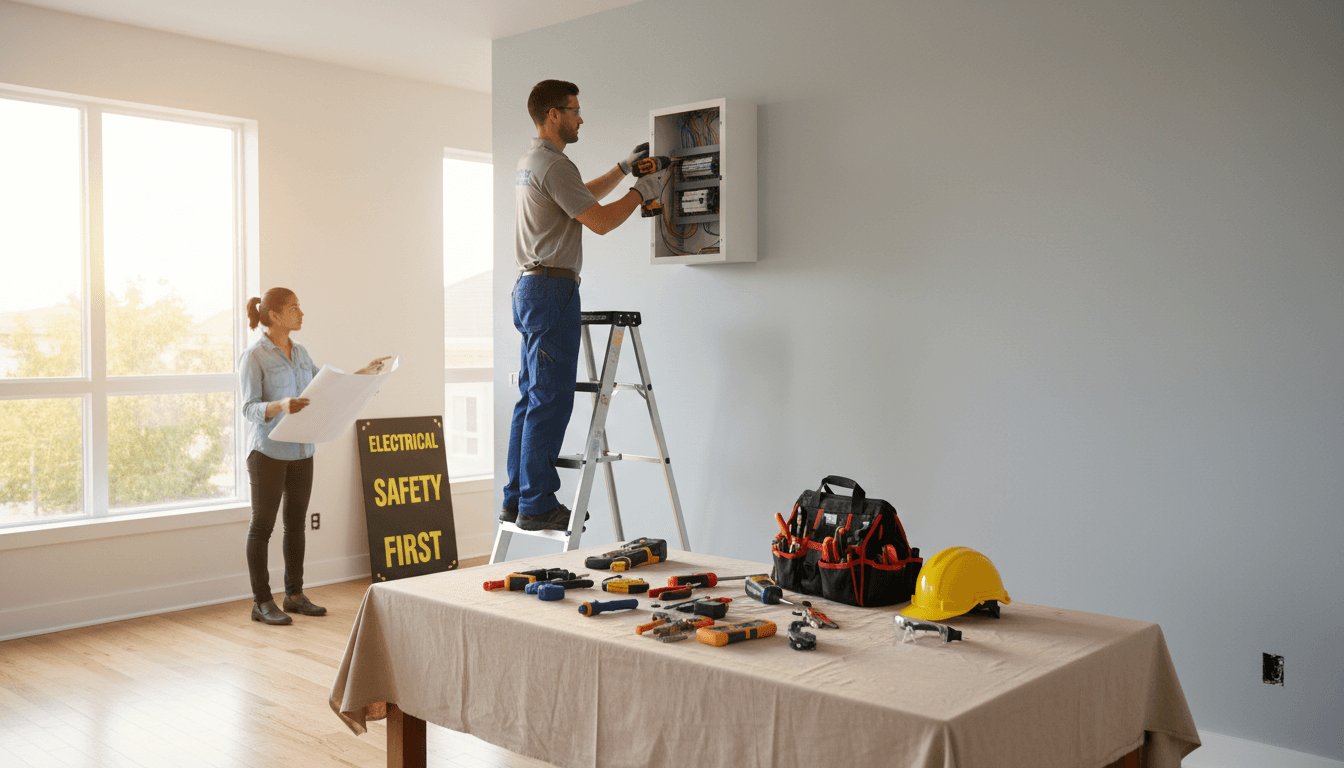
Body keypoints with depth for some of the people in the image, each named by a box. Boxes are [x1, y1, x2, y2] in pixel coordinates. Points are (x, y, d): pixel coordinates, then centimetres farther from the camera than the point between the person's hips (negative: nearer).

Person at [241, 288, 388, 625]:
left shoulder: (300, 353, 10)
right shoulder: (254, 357, -10)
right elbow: (250, 409, -15)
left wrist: (364, 373, 14)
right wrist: (281, 405, -33)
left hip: (301, 451, 7)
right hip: (268, 451, -6)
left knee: (296, 523, 12)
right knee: (262, 524, 2)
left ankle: (294, 594, 22)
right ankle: (261, 602, 9)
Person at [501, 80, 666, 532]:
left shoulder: (529, 163, 20)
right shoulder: (553, 164, -13)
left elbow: (585, 197, 35)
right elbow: (600, 221, -16)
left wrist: (624, 168, 33)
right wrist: (642, 191, -2)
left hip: (529, 287, 11)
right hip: (552, 289, -11)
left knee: (532, 397, 12)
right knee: (551, 400, -7)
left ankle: (517, 499, 17)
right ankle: (537, 505, -3)